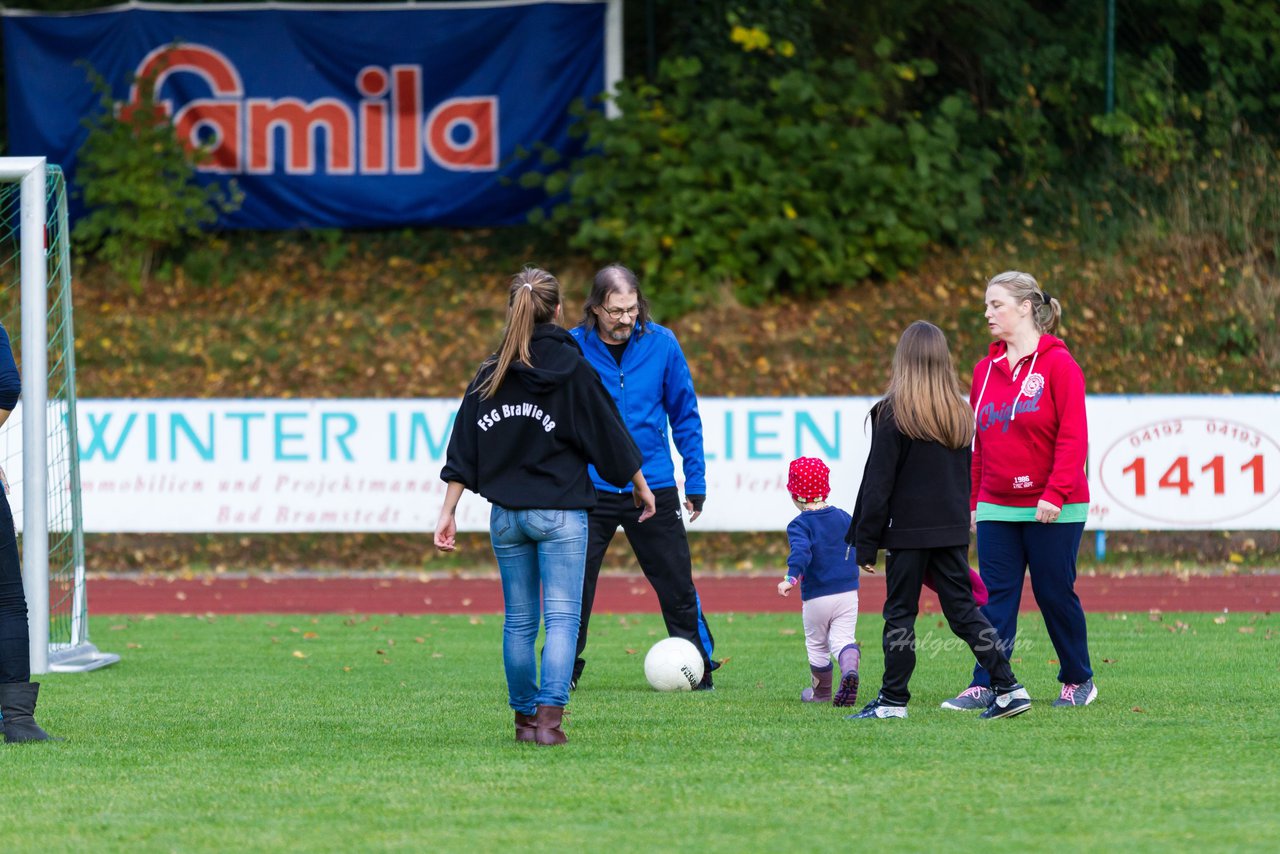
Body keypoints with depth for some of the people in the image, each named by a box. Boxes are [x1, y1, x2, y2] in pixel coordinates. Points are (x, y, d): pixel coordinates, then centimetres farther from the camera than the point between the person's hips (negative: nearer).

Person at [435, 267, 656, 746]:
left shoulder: (491, 374, 2)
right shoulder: (571, 369, -6)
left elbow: (463, 454, 2)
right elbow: (609, 436, 0)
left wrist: (448, 512, 6)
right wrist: (641, 487, 13)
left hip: (505, 514, 4)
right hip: (560, 512, -4)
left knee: (518, 621, 12)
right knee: (562, 617, -4)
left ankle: (525, 718, 18)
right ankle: (549, 717, -16)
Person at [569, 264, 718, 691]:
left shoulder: (661, 344, -3)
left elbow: (685, 415, 7)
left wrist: (695, 481, 5)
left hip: (653, 485, 1)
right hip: (589, 490, -1)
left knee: (678, 587, 3)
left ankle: (700, 671, 15)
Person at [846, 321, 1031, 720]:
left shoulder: (893, 415, -11)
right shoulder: (960, 414, 6)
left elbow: (878, 484, -10)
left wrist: (865, 543, -5)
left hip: (907, 530, -5)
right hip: (952, 530, 5)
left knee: (900, 613, 4)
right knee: (963, 609, 8)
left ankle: (893, 700, 7)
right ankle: (1008, 687, 0)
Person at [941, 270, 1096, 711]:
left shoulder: (1058, 364, -9)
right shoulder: (985, 369, 10)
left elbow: (1073, 436, -13)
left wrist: (1055, 494, -19)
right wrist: (974, 500, 11)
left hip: (1053, 510, -5)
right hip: (997, 509, 5)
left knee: (1055, 593, 3)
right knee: (995, 597, -1)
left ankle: (1078, 679, 19)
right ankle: (985, 685, -3)